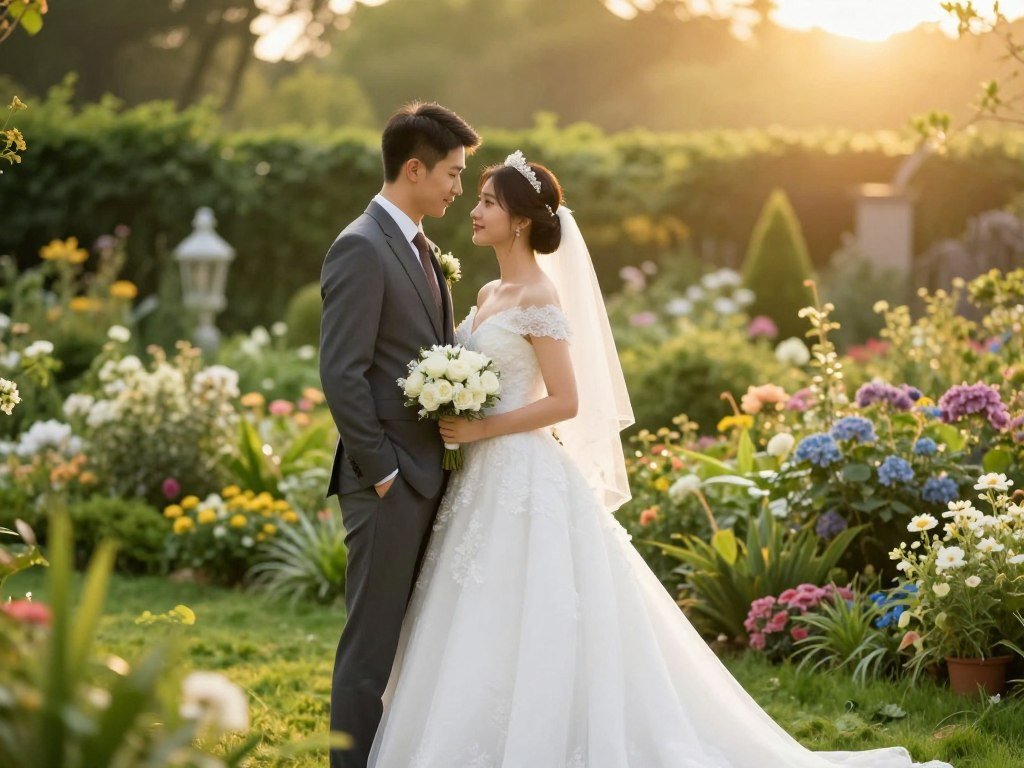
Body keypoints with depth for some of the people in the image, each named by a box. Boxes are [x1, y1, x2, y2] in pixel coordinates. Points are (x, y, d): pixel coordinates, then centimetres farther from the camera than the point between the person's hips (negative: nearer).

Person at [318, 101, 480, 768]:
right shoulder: (361, 249, -13)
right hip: (389, 484, -9)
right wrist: (381, 472, -17)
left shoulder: (420, 247, 16)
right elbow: (341, 374, -19)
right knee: (374, 643, -2)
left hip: (428, 476, 9)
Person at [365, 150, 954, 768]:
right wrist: (452, 425, 4)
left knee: (531, 640, -5)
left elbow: (565, 402, -17)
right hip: (489, 481, 9)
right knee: (488, 642, 11)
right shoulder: (492, 294, 14)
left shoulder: (539, 298, -12)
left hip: (528, 483, -9)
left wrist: (478, 430, -18)